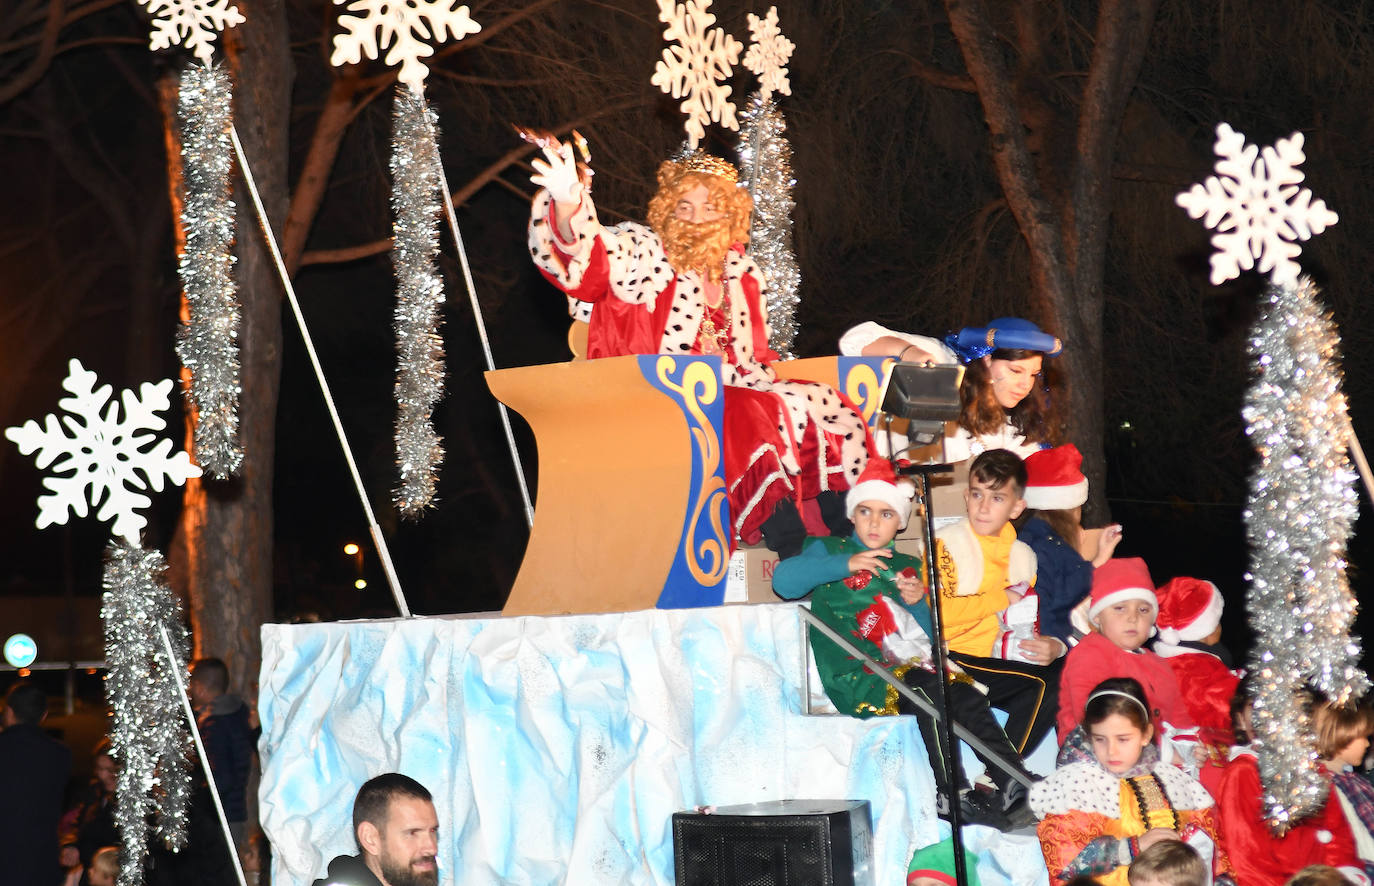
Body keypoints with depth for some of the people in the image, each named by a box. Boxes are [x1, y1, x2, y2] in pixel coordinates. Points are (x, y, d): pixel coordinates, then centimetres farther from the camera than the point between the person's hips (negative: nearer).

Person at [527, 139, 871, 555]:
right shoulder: (644, 254, -2)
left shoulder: (741, 271, 15)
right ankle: (793, 557, -31)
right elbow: (589, 257, -23)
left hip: (736, 390, 7)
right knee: (761, 421, -32)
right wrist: (568, 205, -45)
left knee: (826, 411, -11)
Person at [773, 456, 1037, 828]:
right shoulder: (829, 551, 16)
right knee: (926, 688, -35)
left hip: (916, 664, 4)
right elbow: (784, 580, -7)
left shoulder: (908, 567, 27)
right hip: (861, 676, -4)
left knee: (967, 697, -28)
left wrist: (919, 604, -3)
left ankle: (1015, 786, -37)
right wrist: (845, 564, -14)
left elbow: (934, 636, 18)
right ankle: (951, 794, -37)